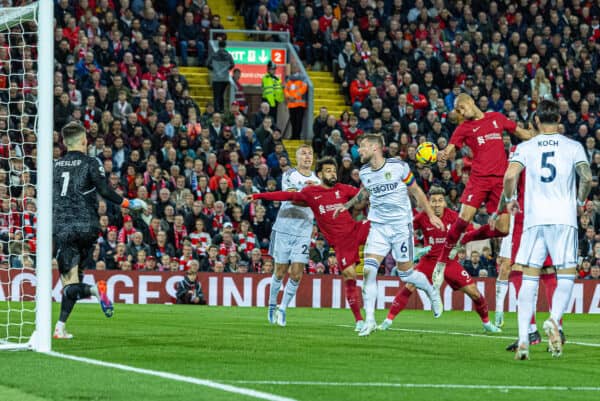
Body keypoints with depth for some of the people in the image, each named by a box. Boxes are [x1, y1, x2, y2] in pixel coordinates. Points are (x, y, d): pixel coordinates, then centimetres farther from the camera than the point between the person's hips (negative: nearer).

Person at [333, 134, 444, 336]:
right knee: (369, 270, -14)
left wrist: (431, 215, 3)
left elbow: (416, 191, 2)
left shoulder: (398, 166, -10)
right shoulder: (364, 172, 3)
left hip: (401, 225, -3)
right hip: (378, 226, 3)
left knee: (406, 273, 2)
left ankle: (432, 291, 35)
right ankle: (369, 320, -10)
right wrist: (347, 205, 16)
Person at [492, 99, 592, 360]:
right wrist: (580, 202, 13)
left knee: (529, 278, 4)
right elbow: (587, 177, -6)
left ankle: (523, 339, -5)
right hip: (564, 218, -1)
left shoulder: (526, 147, 6)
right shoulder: (573, 147, 6)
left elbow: (510, 175, -8)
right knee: (566, 277, 5)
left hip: (534, 218, 1)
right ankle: (554, 319, -23)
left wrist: (508, 200, 11)